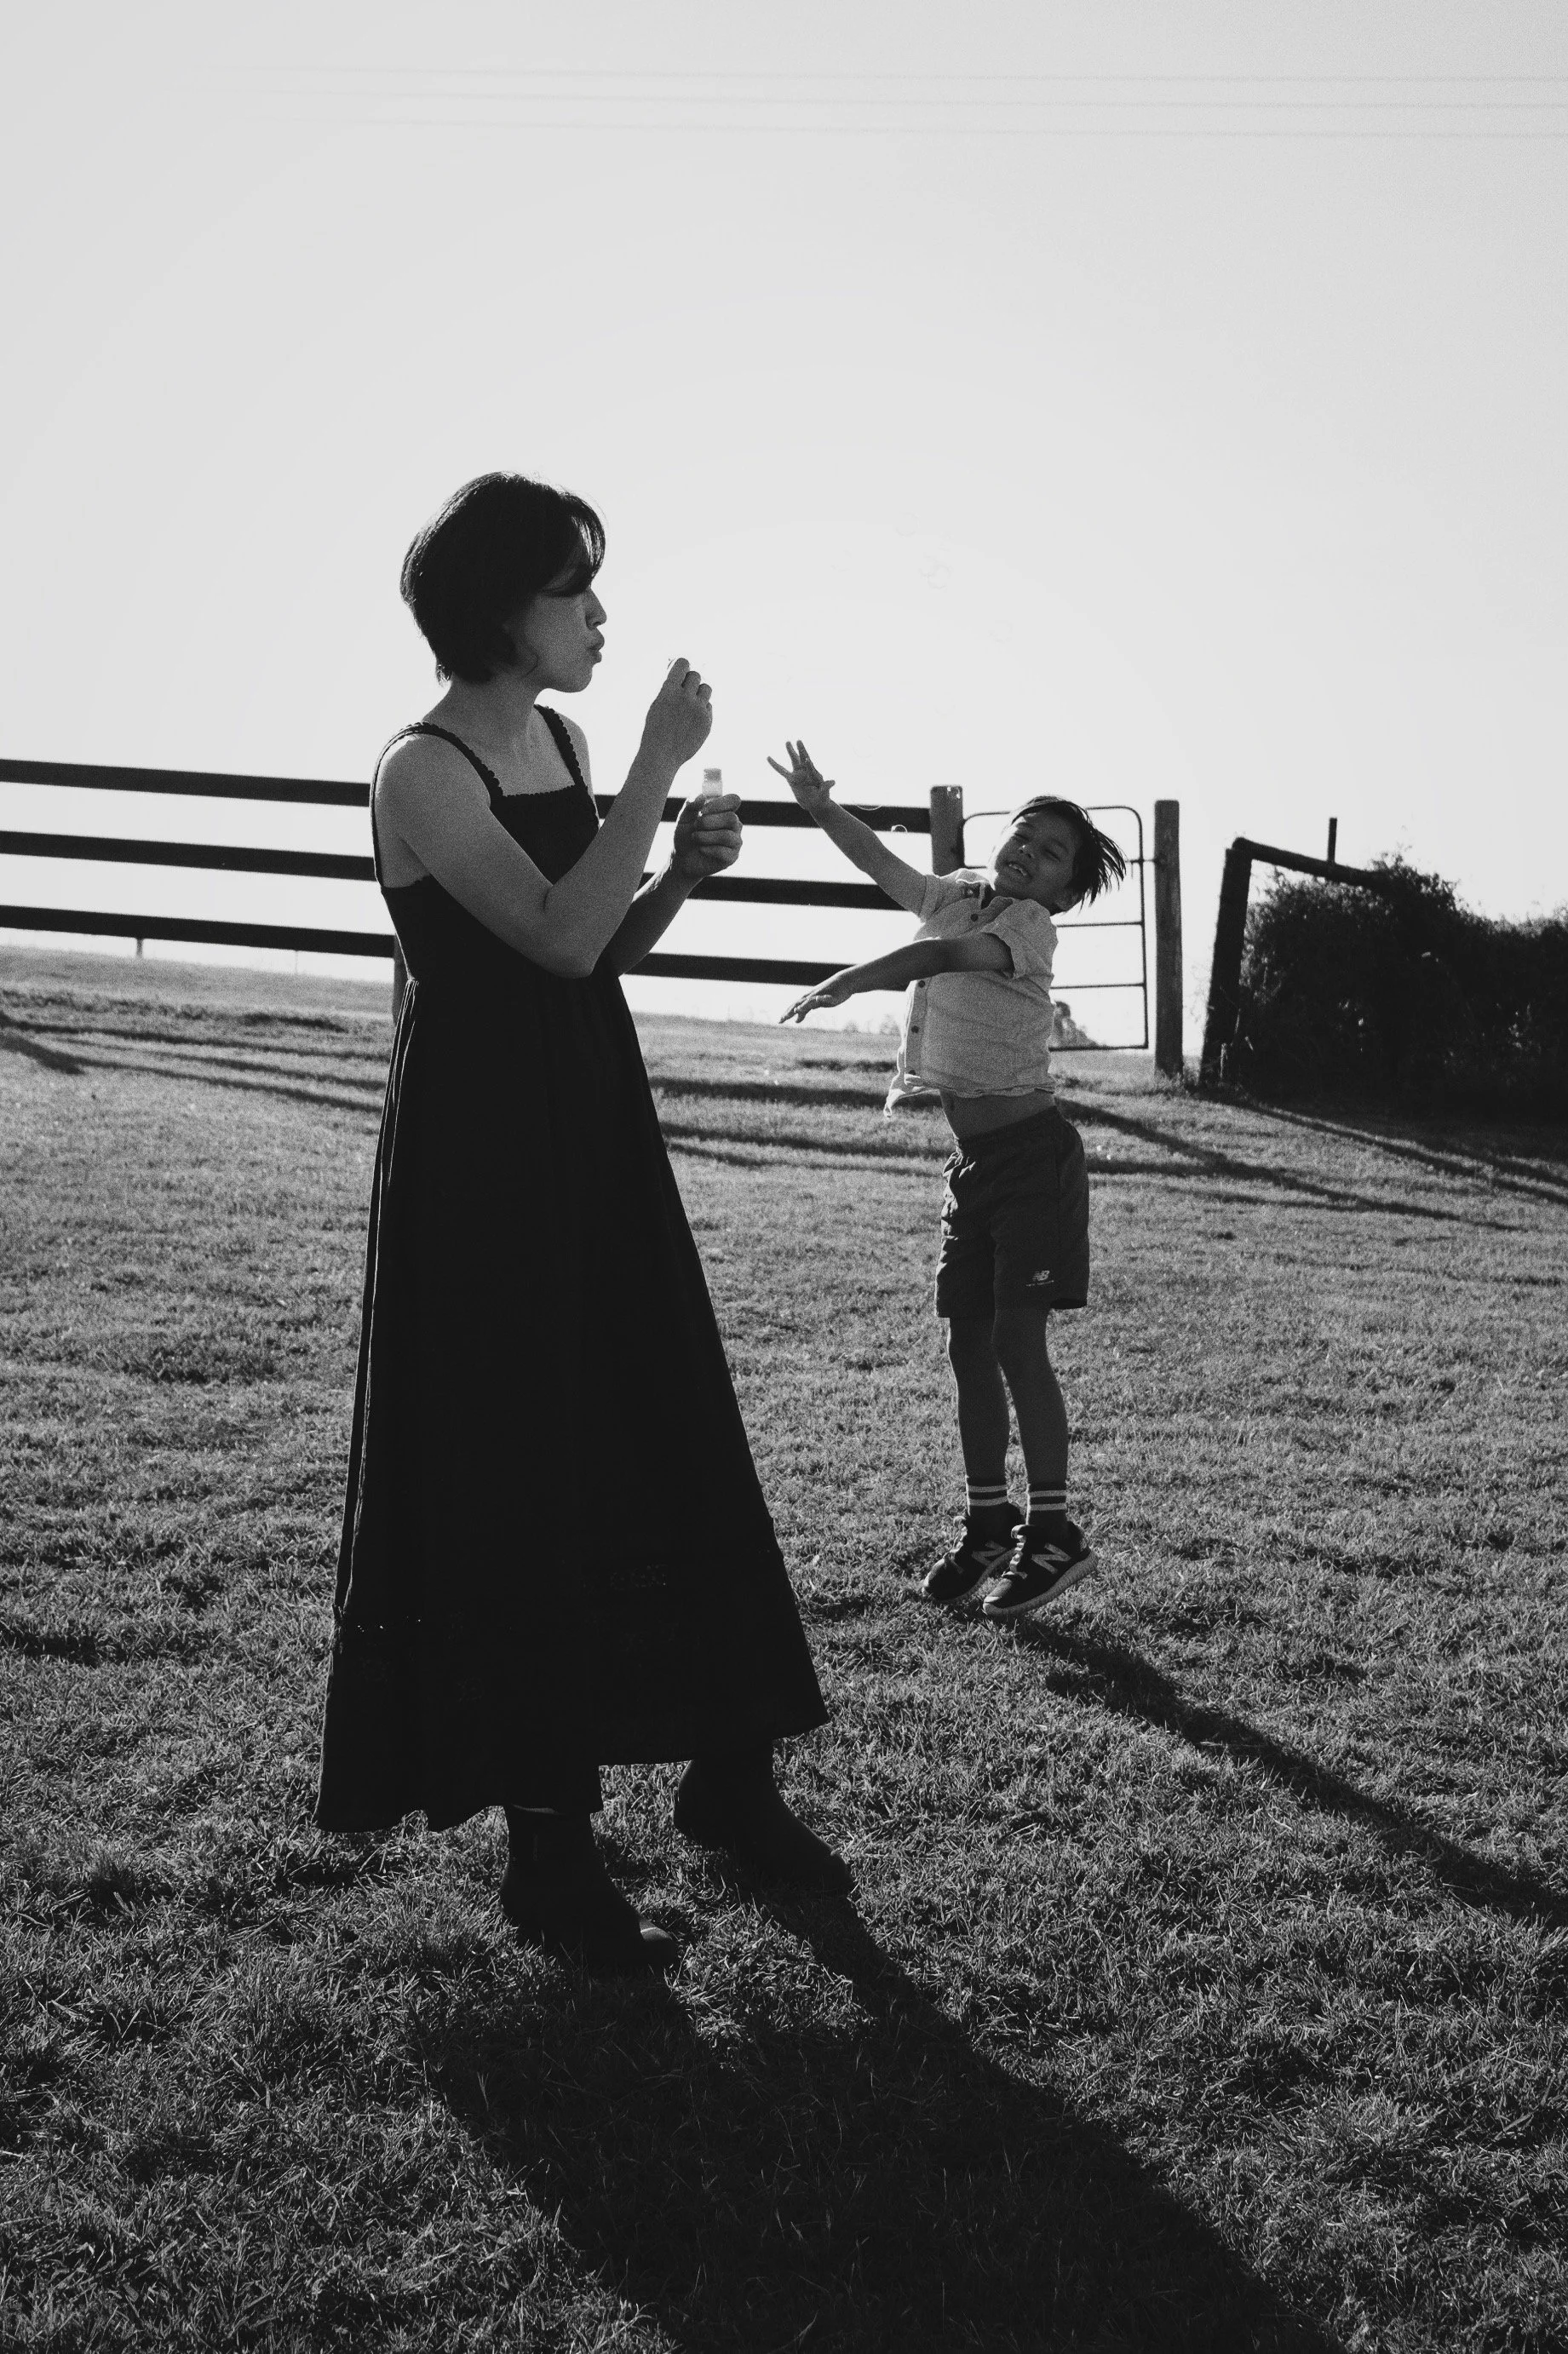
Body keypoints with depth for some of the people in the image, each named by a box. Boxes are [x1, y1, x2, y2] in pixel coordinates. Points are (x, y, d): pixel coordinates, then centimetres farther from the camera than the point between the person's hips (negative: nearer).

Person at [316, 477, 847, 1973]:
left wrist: (684, 868, -1)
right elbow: (559, 935, -25)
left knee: (672, 1452, 10)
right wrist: (659, 765, -21)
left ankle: (728, 1779, 25)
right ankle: (548, 1848, 13)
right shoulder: (423, 773, -13)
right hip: (481, 1153, -8)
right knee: (519, 1484, -1)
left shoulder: (560, 743, 11)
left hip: (595, 1131, 8)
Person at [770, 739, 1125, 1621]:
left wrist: (850, 979, -41)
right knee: (970, 1347, 8)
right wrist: (821, 806, 11)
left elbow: (948, 954, -31)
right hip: (974, 1161, 7)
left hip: (1034, 1153, -7)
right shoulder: (954, 894, 11)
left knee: (1017, 1339, -10)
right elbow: (880, 860, 24)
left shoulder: (1029, 924, -11)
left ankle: (1053, 1533, -3)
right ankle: (988, 1525, 18)